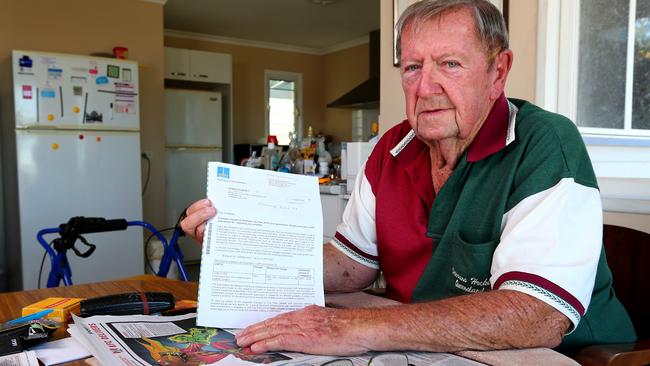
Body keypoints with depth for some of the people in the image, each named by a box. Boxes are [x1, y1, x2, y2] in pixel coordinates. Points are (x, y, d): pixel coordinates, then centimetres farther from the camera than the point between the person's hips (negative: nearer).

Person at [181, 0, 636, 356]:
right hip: (419, 352, 4)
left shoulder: (547, 146, -18)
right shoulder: (393, 151, 1)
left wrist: (357, 328, -31)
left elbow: (538, 317, -27)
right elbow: (352, 266, 5)